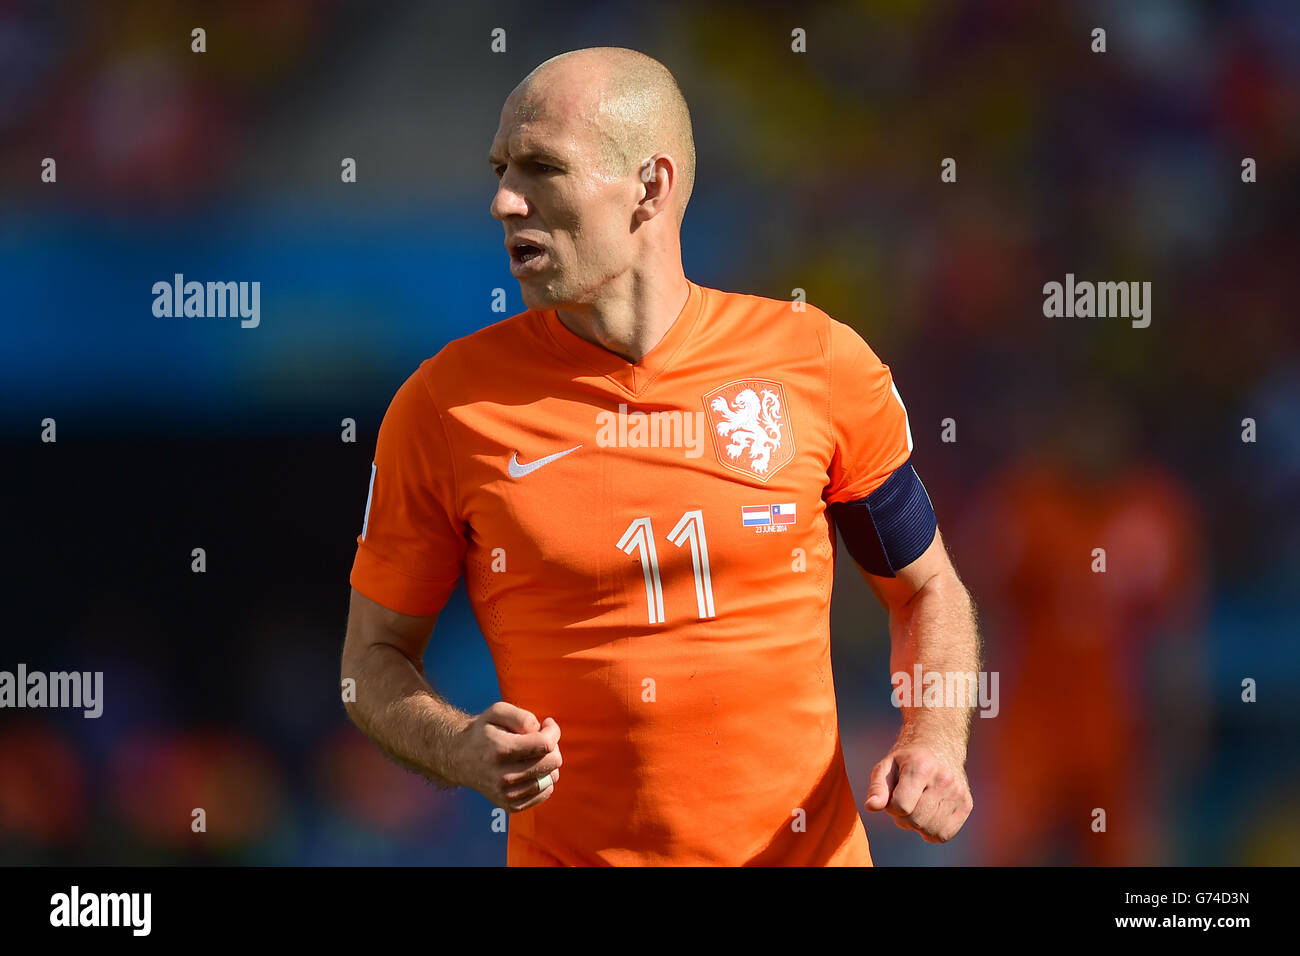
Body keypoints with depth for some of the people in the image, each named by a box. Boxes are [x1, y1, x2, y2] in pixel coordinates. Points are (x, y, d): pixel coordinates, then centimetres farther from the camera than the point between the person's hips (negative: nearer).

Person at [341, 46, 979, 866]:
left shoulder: (820, 366, -5)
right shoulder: (446, 406, -7)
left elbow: (926, 590, 7)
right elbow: (377, 654, 1)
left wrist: (935, 745, -10)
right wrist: (465, 753, -19)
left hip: (806, 849, 1)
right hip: (569, 853, -1)